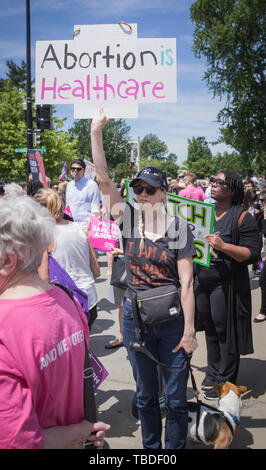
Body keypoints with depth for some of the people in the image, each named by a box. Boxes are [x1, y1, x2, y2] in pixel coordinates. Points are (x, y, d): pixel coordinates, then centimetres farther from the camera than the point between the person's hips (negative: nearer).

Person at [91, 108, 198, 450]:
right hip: (135, 317, 2)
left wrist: (189, 330, -12)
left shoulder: (179, 229, -8)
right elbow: (103, 179, -10)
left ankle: (175, 447, 29)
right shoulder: (129, 220, -2)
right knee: (145, 394, 17)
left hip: (172, 318, -2)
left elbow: (186, 282, -10)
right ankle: (150, 447, 37)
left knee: (175, 396, 8)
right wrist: (96, 132, -16)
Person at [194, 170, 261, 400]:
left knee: (224, 331, 3)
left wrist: (223, 245, -26)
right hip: (202, 281, 6)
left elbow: (252, 254, -16)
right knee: (209, 329, 17)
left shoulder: (243, 218, -11)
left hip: (226, 285, -6)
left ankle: (225, 381, 20)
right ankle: (213, 372, 34)